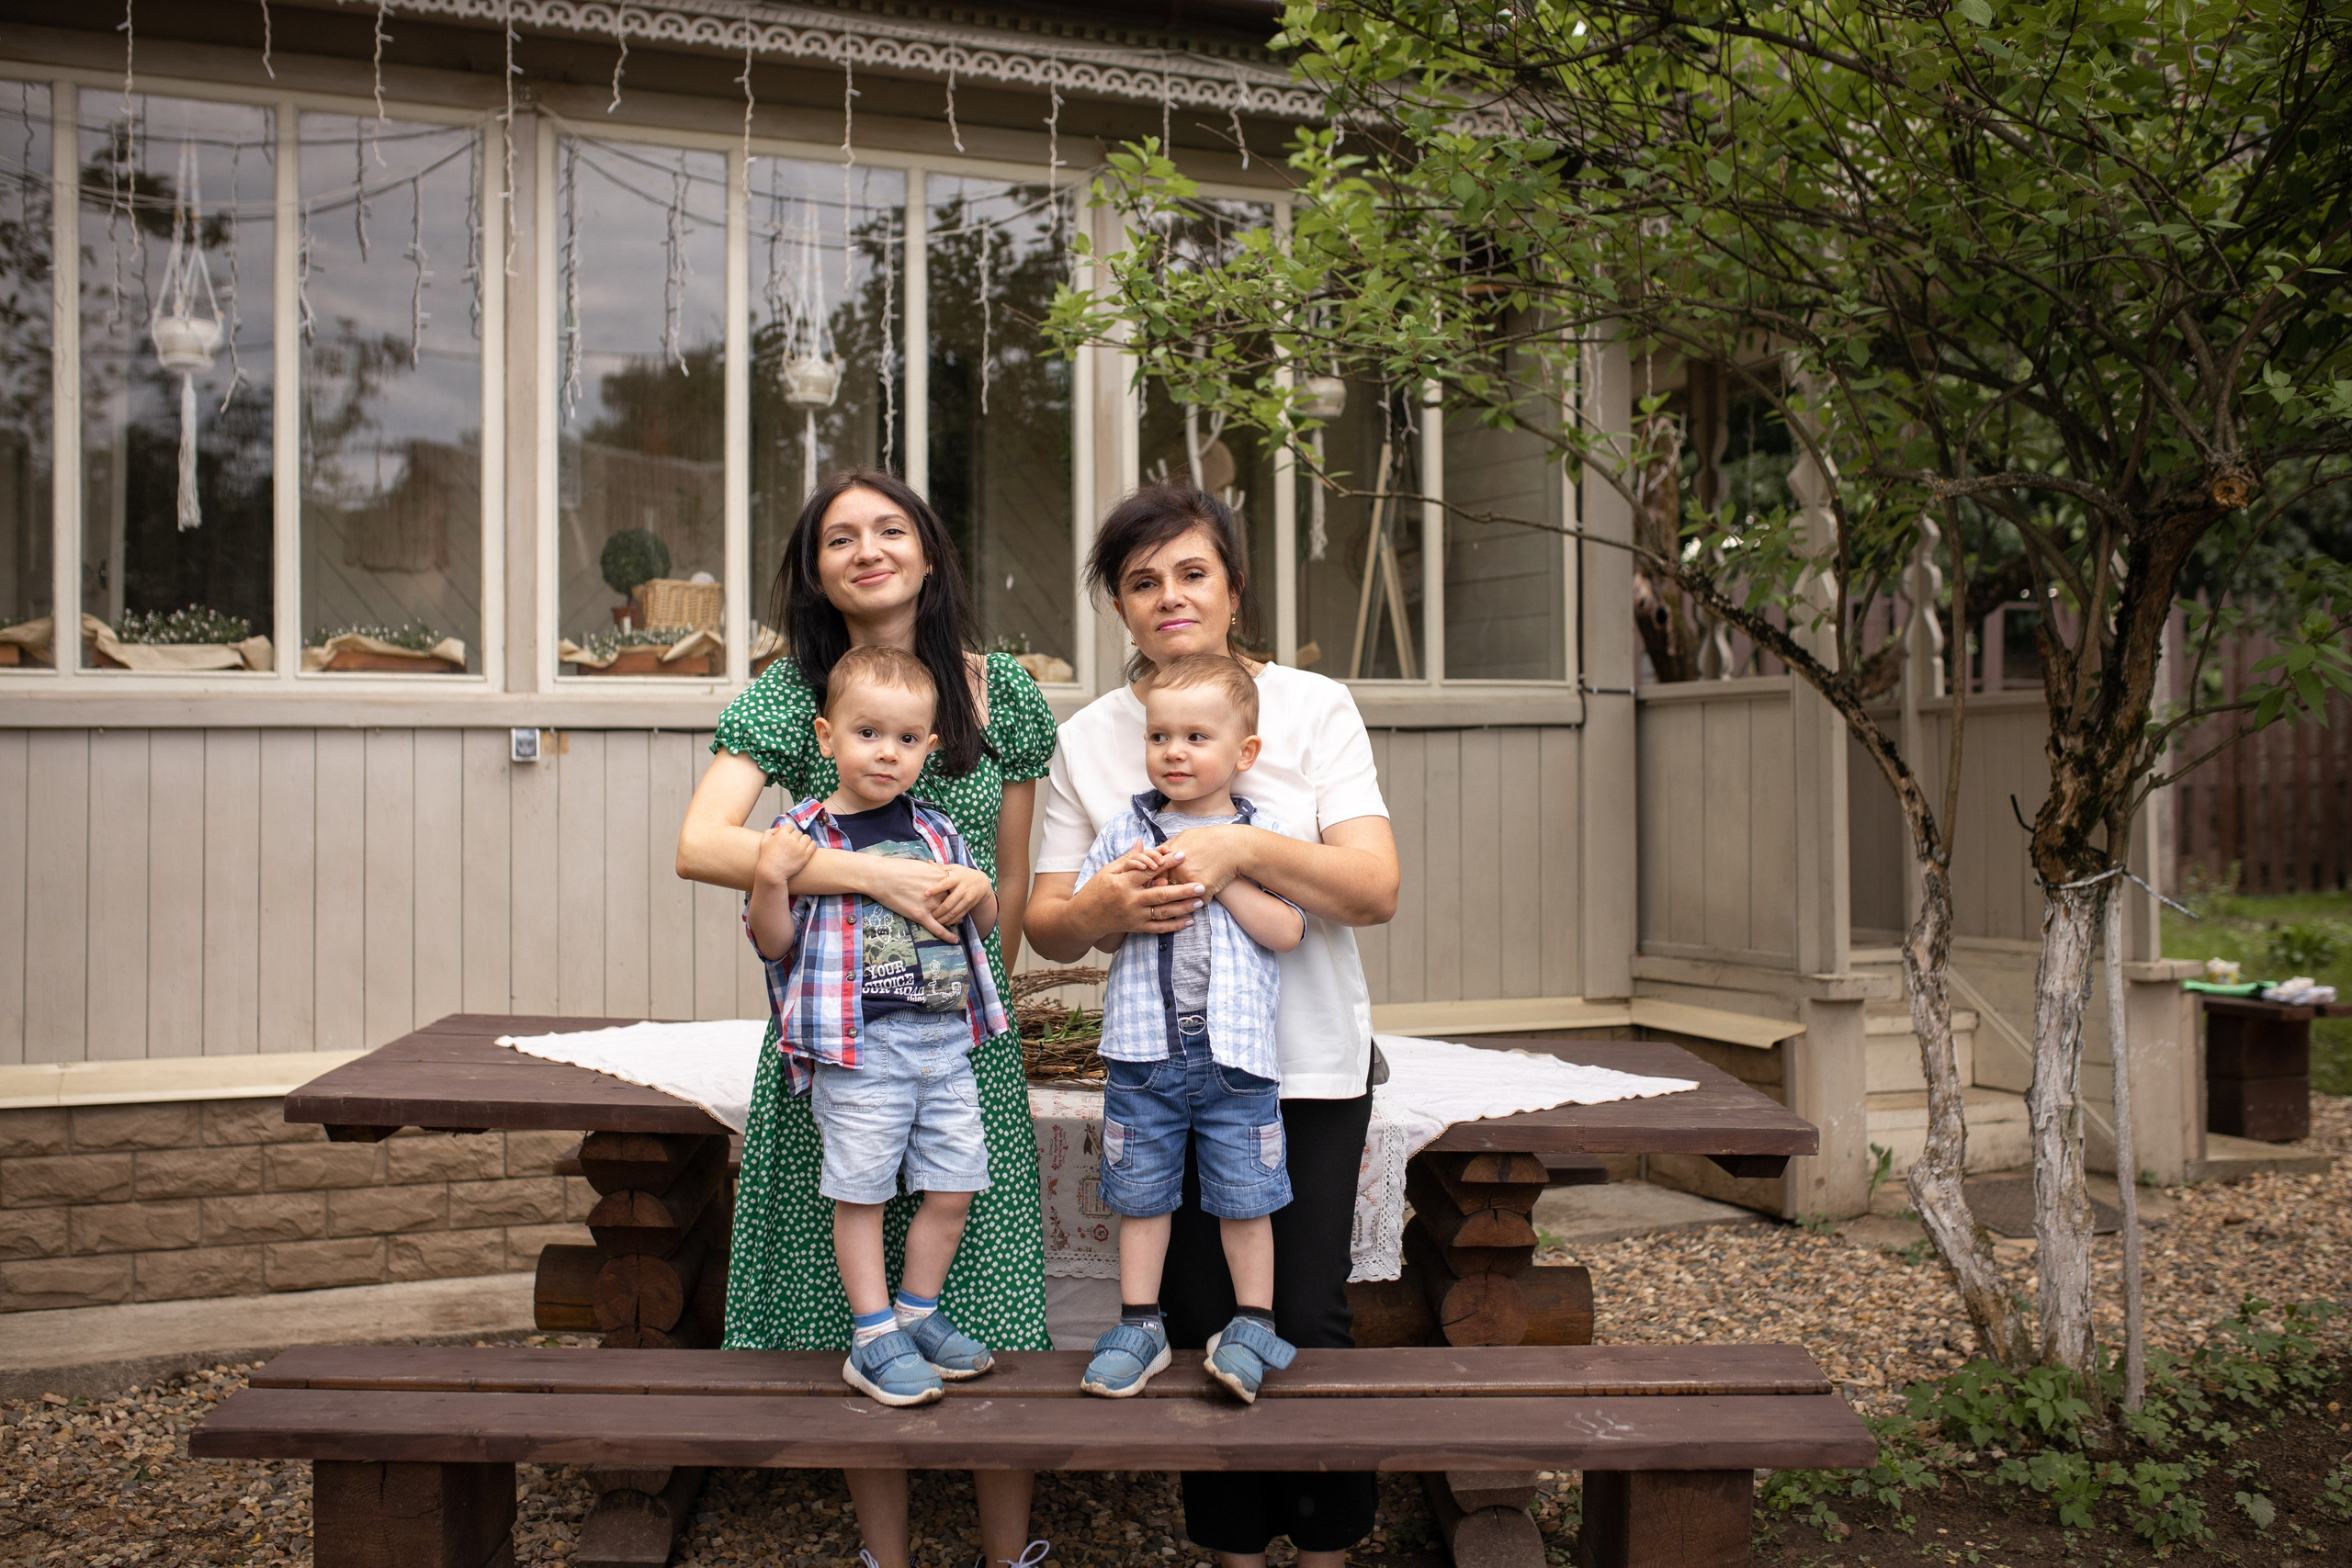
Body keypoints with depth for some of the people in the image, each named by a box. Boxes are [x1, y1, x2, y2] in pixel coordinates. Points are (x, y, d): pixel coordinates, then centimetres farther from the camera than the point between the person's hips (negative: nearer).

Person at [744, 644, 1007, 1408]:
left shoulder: (937, 833, 11)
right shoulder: (801, 835, -3)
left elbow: (985, 926, 20)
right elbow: (773, 944, -4)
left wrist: (980, 889, -1)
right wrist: (769, 879, -20)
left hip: (945, 1041, 5)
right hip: (858, 1051, -5)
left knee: (954, 1186, 10)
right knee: (861, 1193, 2)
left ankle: (917, 1311, 29)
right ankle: (874, 1339, 14)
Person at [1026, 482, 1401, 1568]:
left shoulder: (1312, 707, -2)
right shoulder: (1088, 737, 4)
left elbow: (1376, 890, -10)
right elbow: (1048, 926, 4)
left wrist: (1244, 847, -25)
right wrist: (1108, 906, -19)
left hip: (1310, 1064, -1)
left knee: (1306, 1317, -1)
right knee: (1202, 1318, 8)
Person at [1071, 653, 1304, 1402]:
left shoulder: (1263, 835, 2)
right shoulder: (1124, 834, 6)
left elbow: (1286, 930, -8)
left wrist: (1221, 875, -14)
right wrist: (1123, 886, -12)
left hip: (1235, 1052, -1)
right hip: (1142, 1049, 2)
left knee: (1243, 1197, 7)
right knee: (1141, 1194, 10)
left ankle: (1252, 1327, 21)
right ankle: (1140, 1327, 23)